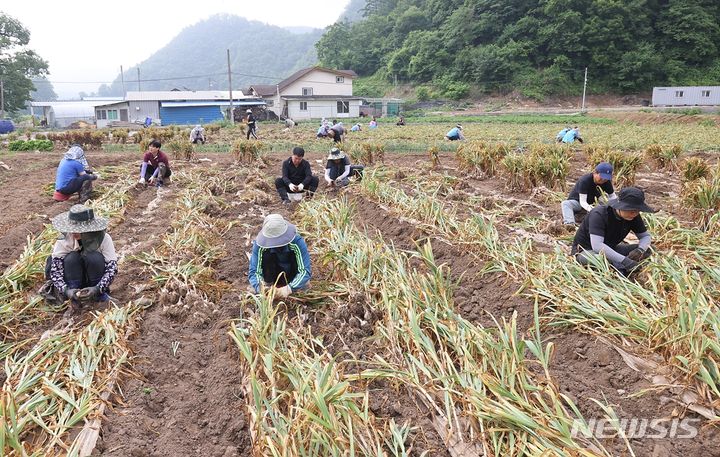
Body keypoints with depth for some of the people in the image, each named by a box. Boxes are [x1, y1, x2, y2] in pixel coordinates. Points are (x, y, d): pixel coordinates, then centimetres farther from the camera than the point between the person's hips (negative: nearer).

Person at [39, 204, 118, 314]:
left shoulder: (103, 238, -22)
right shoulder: (64, 240, -19)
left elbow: (112, 267, -24)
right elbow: (54, 269, -21)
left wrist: (98, 289, -39)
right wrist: (66, 290, -38)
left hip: (96, 283, -1)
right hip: (75, 279, 1)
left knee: (95, 257, -30)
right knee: (71, 258, -28)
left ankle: (100, 296, -12)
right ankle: (74, 300, -17)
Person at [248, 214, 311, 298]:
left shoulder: (297, 242, -30)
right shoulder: (259, 244, -26)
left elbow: (305, 271, -34)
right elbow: (254, 271, -27)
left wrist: (289, 288, -49)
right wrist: (260, 287, -49)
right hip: (274, 274, 1)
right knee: (266, 254, -28)